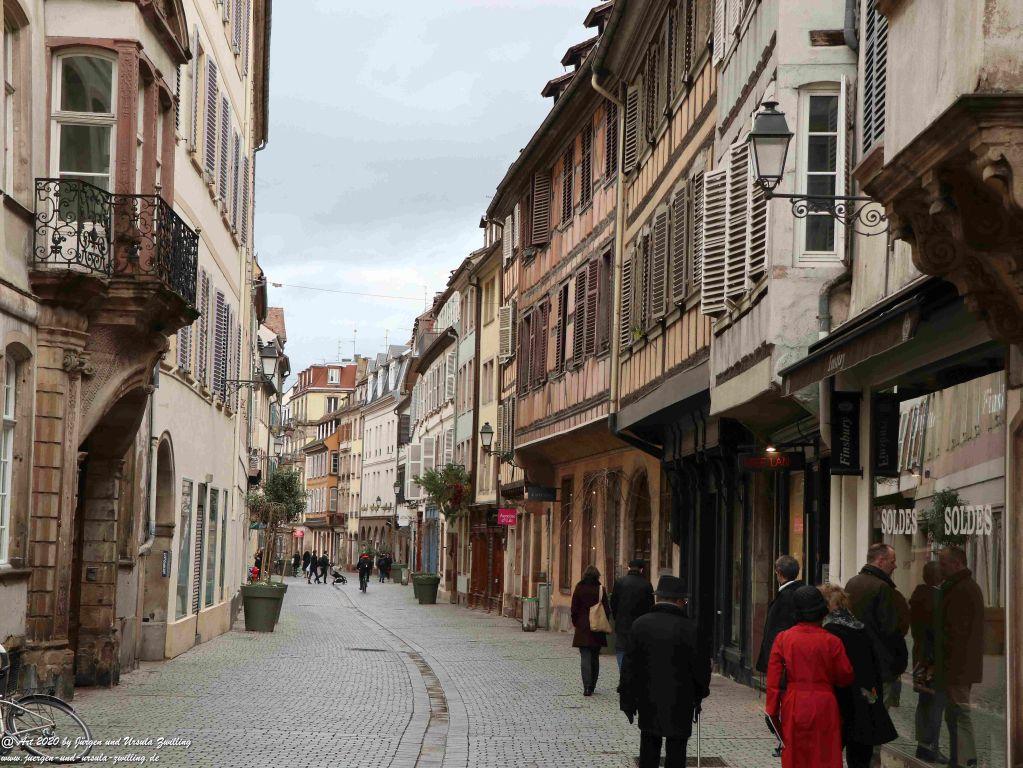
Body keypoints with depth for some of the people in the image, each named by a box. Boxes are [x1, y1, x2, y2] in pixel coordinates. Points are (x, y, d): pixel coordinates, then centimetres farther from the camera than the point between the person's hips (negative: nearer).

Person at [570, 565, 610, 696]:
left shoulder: (579, 589, -4)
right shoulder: (600, 590, -5)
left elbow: (574, 609, -1)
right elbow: (607, 609, -3)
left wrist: (576, 623, 11)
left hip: (583, 628, -1)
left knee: (585, 658, -4)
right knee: (595, 658, 14)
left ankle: (587, 687, -16)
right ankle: (592, 686, 20)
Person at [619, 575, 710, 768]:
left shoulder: (639, 624, -5)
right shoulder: (691, 629, -13)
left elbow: (629, 666, -2)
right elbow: (701, 666, -6)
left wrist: (627, 700, 6)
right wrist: (700, 694, 11)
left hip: (648, 702, 2)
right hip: (680, 705, -2)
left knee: (649, 751, 14)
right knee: (676, 753, 6)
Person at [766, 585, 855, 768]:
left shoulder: (782, 639, -3)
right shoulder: (831, 642, -7)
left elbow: (773, 679, -2)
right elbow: (846, 677, 1)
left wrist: (773, 712, 4)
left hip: (793, 707, 1)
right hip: (824, 707, -1)